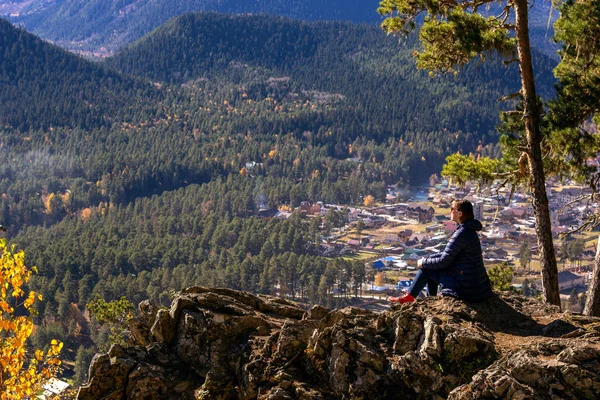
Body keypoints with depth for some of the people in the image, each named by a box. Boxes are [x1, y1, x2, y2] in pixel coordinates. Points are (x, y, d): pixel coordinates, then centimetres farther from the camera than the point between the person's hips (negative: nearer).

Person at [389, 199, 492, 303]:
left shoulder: (462, 233, -21)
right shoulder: (469, 230, 10)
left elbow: (444, 261, -18)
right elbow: (448, 253, 18)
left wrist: (424, 262, -3)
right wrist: (427, 259, 11)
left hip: (465, 288, -10)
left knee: (426, 268, -1)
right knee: (430, 265, 19)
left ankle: (409, 297, 12)